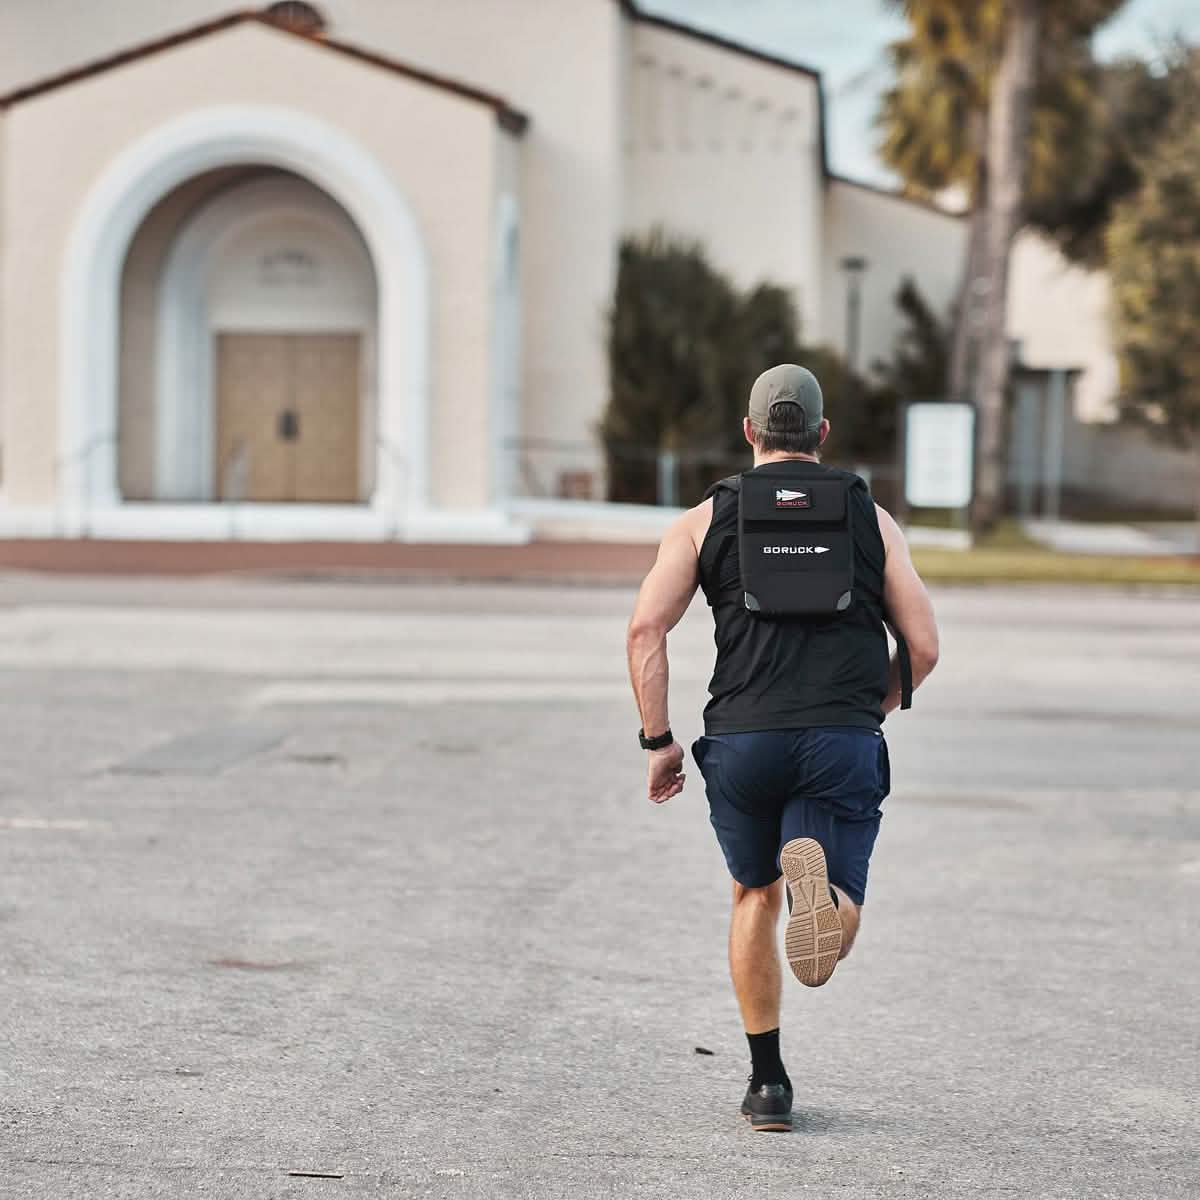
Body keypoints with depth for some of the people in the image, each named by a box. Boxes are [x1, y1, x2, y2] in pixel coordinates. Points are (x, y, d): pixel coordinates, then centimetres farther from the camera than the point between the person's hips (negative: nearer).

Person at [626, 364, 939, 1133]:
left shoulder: (707, 518, 12)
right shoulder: (871, 517, 13)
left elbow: (648, 626, 0)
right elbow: (923, 646, 8)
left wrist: (658, 740, 6)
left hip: (743, 743, 1)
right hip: (845, 745, -1)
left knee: (755, 897, 25)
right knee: (827, 947, 0)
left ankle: (769, 1083, 20)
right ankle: (821, 891, -37)